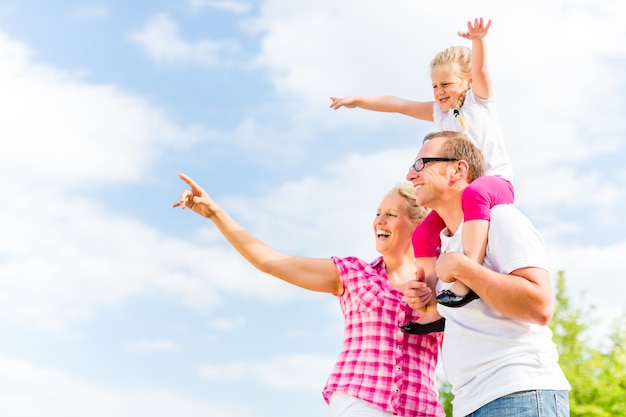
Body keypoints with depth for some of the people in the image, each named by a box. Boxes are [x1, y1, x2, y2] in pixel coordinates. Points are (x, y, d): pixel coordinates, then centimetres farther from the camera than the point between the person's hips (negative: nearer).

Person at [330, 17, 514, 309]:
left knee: (473, 193, -41)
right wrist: (358, 101, 11)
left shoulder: (479, 98, 3)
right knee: (422, 238, -9)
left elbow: (480, 69, -17)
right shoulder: (438, 112, 17)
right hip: (455, 192, 7)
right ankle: (430, 306, -7)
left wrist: (478, 40, -37)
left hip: (495, 182, -7)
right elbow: (398, 104, 17)